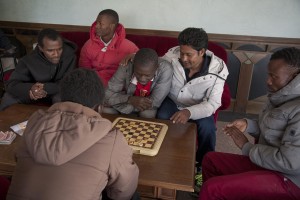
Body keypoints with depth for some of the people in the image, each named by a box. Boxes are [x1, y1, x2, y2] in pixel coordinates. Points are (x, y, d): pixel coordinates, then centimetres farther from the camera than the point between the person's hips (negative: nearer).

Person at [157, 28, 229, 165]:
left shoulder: (218, 69, -23)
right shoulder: (173, 54, -20)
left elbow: (212, 103, -24)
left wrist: (189, 112, -44)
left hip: (198, 107, -1)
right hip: (172, 102, 1)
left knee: (207, 127, -28)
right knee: (162, 118, -29)